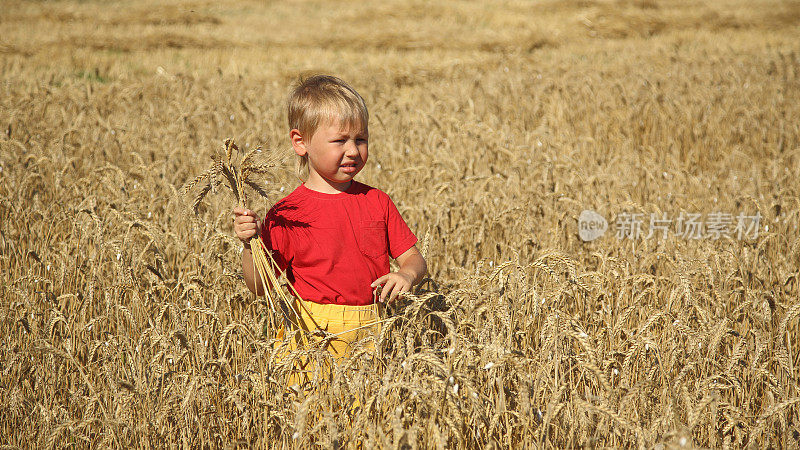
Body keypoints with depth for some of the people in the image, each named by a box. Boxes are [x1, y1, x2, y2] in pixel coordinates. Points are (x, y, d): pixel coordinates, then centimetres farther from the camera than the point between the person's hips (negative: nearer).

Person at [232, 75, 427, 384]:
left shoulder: (376, 202, 9)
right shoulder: (287, 214, -3)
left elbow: (413, 258, 12)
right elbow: (259, 286, -3)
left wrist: (407, 274, -10)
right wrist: (249, 245, -20)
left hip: (371, 335, 3)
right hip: (314, 335, -3)